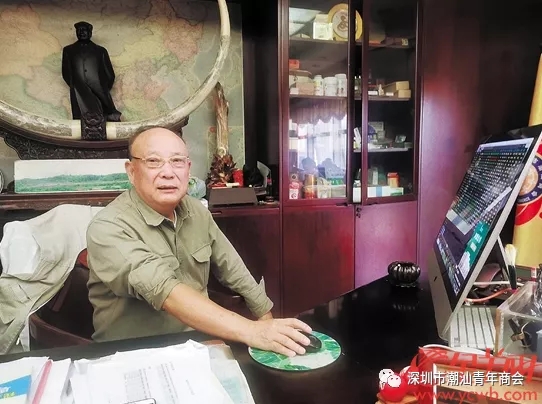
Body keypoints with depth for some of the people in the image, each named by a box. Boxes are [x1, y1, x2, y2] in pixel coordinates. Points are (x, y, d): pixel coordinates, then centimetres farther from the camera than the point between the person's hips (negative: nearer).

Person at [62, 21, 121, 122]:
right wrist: (75, 86, 8)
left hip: (100, 94, 0)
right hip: (80, 94, 0)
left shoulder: (100, 50, 22)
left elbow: (110, 74, 17)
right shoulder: (68, 50, 24)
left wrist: (104, 90, 7)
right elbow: (66, 73, 20)